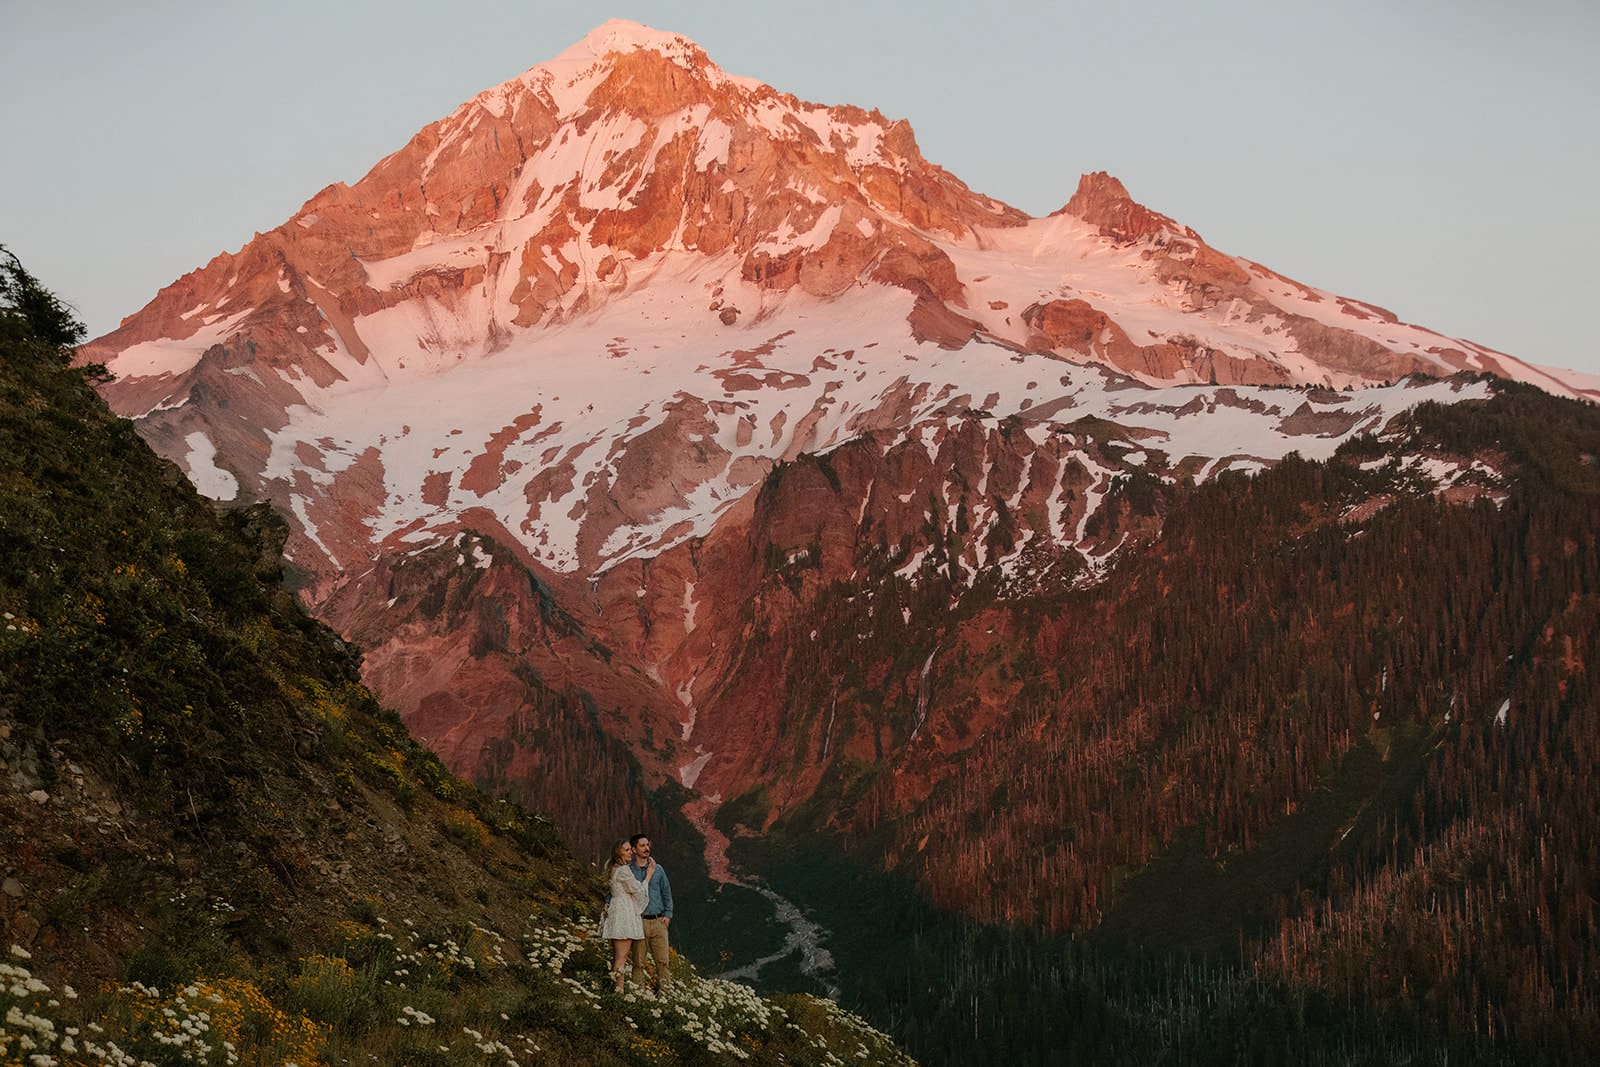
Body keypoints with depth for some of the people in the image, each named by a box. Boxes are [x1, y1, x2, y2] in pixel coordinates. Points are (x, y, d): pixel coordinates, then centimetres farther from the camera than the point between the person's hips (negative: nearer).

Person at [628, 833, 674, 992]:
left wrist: (667, 914, 7)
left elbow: (666, 893, 17)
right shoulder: (628, 871, 4)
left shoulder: (657, 869, 12)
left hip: (658, 921, 2)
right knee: (638, 962, -1)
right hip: (638, 922, -2)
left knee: (662, 961, -4)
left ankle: (664, 991, -2)